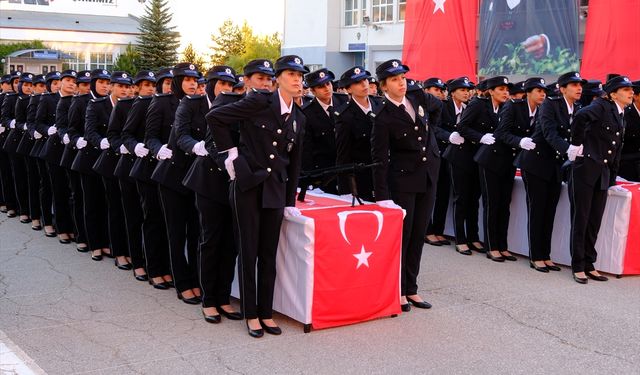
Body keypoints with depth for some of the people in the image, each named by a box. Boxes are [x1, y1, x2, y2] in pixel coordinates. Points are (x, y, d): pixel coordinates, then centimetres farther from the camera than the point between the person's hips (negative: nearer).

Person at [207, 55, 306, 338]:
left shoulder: (298, 118, 10)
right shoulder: (260, 102, -9)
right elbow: (215, 118, -9)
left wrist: (290, 201, 13)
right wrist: (230, 151, -7)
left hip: (275, 190, 5)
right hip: (247, 185, -5)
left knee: (269, 254, 9)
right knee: (248, 252, 3)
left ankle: (266, 312, 20)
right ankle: (251, 315, 14)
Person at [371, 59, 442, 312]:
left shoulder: (420, 98, 2)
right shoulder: (384, 116, -13)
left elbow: (438, 106, 27)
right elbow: (379, 158, -16)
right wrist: (382, 195, -21)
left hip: (428, 177, 6)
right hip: (403, 179, -6)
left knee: (418, 234, 10)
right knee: (402, 234, 1)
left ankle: (411, 289, 20)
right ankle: (397, 291, 13)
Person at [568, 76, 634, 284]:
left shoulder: (621, 117, 17)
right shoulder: (602, 106, -8)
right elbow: (581, 116, -29)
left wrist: (612, 179, 17)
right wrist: (577, 144, -20)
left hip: (602, 174, 7)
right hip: (585, 169, -7)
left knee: (595, 221, 11)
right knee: (580, 219, 0)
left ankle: (589, 264, 20)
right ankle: (578, 266, 8)